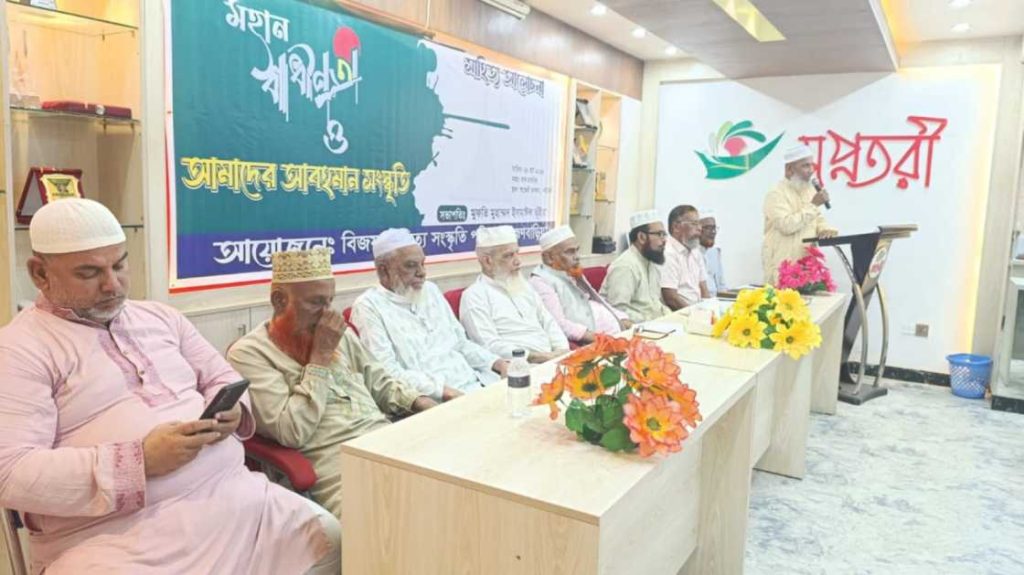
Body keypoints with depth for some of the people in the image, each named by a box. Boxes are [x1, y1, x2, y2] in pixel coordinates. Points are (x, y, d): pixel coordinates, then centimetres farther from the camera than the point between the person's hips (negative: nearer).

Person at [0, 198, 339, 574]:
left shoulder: (160, 316, 16)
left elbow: (221, 377, 22)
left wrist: (230, 409, -3)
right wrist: (140, 461, -21)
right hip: (114, 535, -6)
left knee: (328, 540, -4)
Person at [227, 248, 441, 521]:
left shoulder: (340, 334, 15)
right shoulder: (248, 353, -4)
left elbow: (379, 384, 23)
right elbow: (292, 433, -14)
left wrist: (420, 402, 4)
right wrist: (321, 355, -11)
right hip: (333, 458, -6)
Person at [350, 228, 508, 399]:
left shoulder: (430, 290, 16)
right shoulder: (369, 306, -6)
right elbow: (388, 373, -14)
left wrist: (496, 362, 5)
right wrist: (442, 389, -21)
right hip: (433, 401, -7)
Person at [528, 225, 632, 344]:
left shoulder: (576, 275, 20)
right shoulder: (540, 281, -8)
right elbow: (557, 323, -19)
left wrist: (622, 319, 7)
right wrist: (590, 335, -28)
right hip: (585, 344, -9)